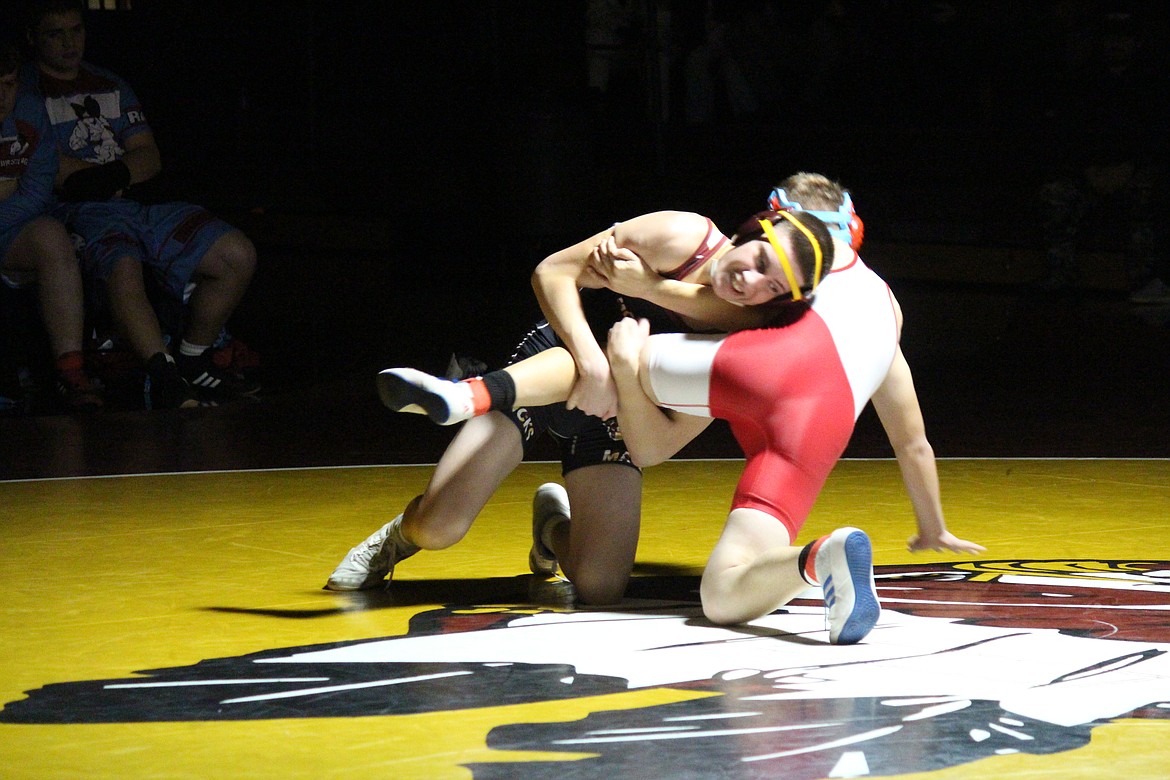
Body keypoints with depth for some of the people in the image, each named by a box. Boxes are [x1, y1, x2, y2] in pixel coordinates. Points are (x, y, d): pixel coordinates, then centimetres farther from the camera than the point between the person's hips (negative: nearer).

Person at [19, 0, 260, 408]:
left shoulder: (112, 87, 27)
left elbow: (150, 158, 15)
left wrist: (113, 175, -6)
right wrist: (109, 176, -3)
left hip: (136, 205, 7)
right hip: (77, 213, -7)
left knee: (238, 254, -10)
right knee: (122, 268, -42)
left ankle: (193, 363, 1)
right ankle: (166, 378, -45)